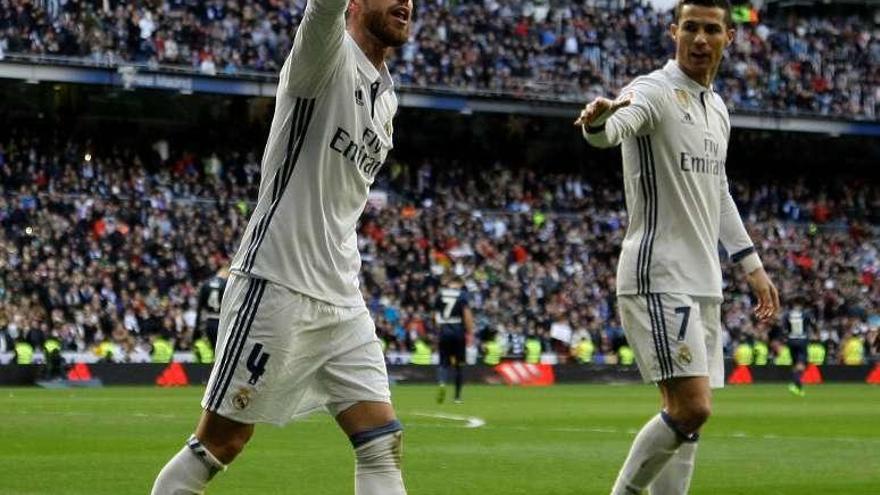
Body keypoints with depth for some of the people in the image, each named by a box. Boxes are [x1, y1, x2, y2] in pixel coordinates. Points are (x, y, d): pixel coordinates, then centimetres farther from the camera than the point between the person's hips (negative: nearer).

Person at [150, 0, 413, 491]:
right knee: (219, 443, -1)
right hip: (275, 288, -8)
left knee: (383, 443, -1)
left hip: (343, 303, 8)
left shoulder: (387, 98, 16)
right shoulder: (329, 56, -8)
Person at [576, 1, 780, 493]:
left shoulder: (718, 108, 16)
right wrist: (598, 119, -57)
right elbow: (614, 128, -33)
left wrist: (752, 264, 25)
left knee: (689, 415, 7)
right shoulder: (654, 92, -11)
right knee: (692, 407, -16)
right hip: (658, 280, -9)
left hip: (704, 285, 9)